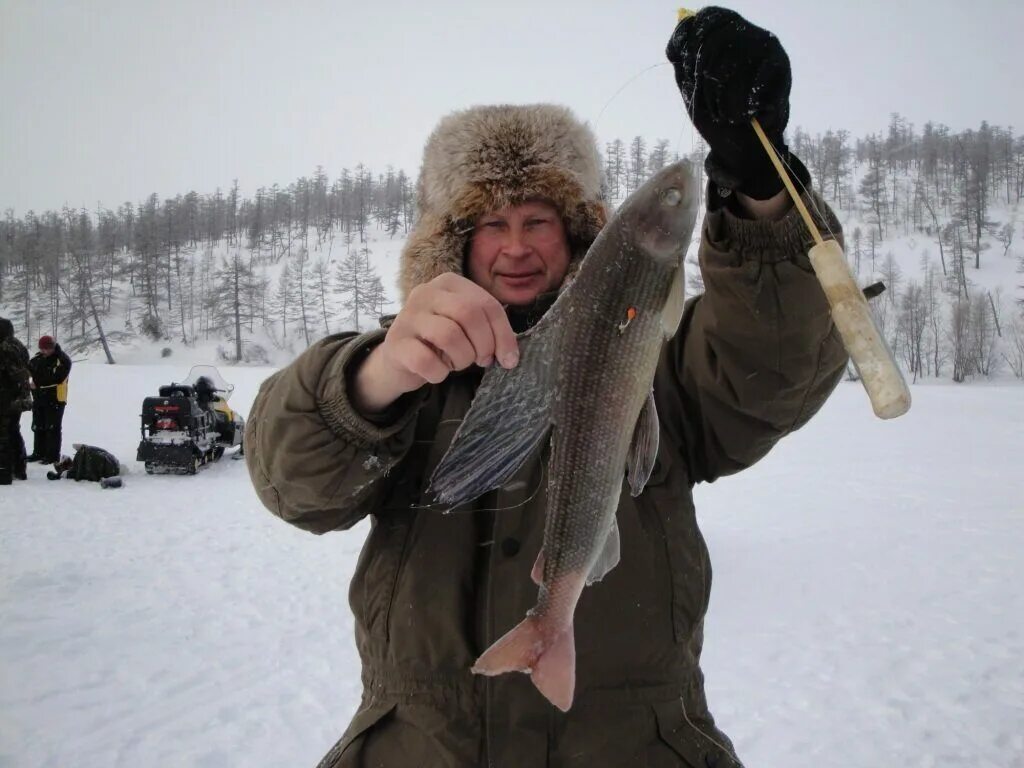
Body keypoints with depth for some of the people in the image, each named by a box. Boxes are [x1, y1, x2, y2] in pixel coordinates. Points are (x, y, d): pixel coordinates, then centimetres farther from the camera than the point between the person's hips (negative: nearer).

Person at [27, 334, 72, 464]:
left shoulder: (63, 360, -12)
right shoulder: (38, 358, 10)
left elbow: (57, 378, -20)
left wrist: (38, 382, -16)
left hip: (55, 399, -7)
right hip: (39, 398, 7)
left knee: (53, 428, -3)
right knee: (38, 427, 14)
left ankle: (53, 455, 3)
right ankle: (39, 452, 25)